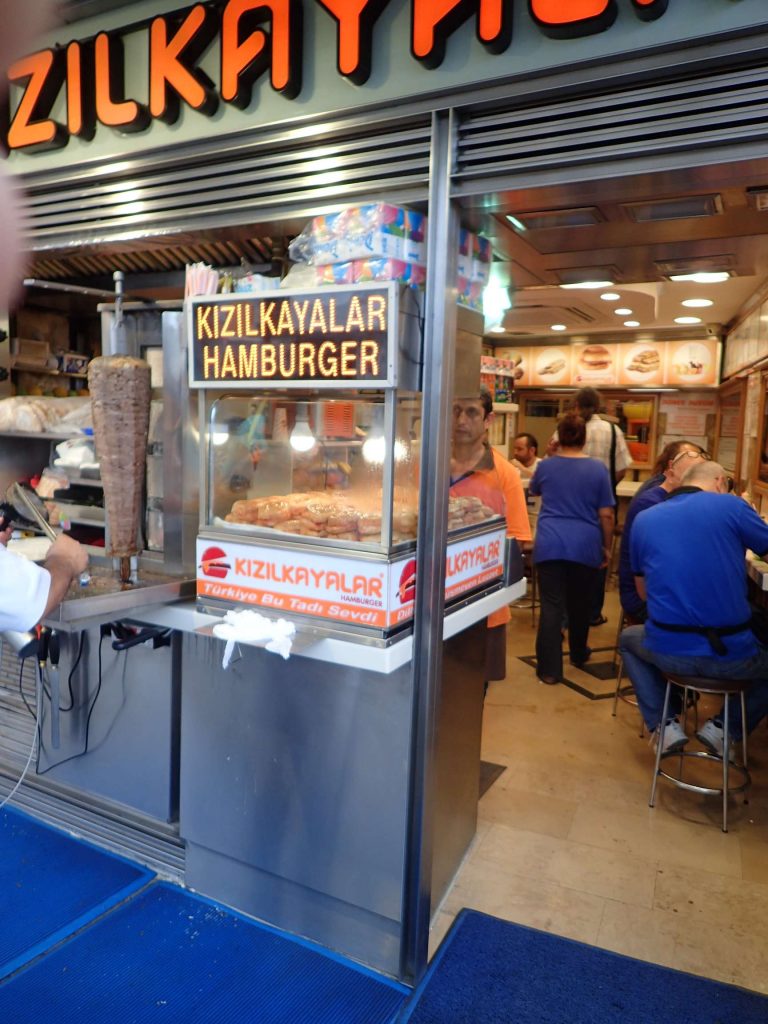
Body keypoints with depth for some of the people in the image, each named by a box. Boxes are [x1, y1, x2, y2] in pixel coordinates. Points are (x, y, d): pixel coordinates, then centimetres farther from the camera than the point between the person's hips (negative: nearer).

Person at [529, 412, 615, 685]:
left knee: (551, 606, 0)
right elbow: (606, 515, -2)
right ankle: (578, 653, 38)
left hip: (550, 546, 0)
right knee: (579, 604, 18)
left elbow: (533, 489, 25)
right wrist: (606, 547, 10)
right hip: (585, 547, 1)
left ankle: (550, 668, -1)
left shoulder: (546, 466, 3)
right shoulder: (598, 469, -2)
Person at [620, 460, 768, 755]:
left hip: (667, 652, 2)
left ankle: (664, 725, 23)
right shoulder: (731, 505, -1)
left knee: (628, 638, 36)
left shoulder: (643, 519, 9)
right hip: (731, 656, -2)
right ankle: (724, 728, 22)